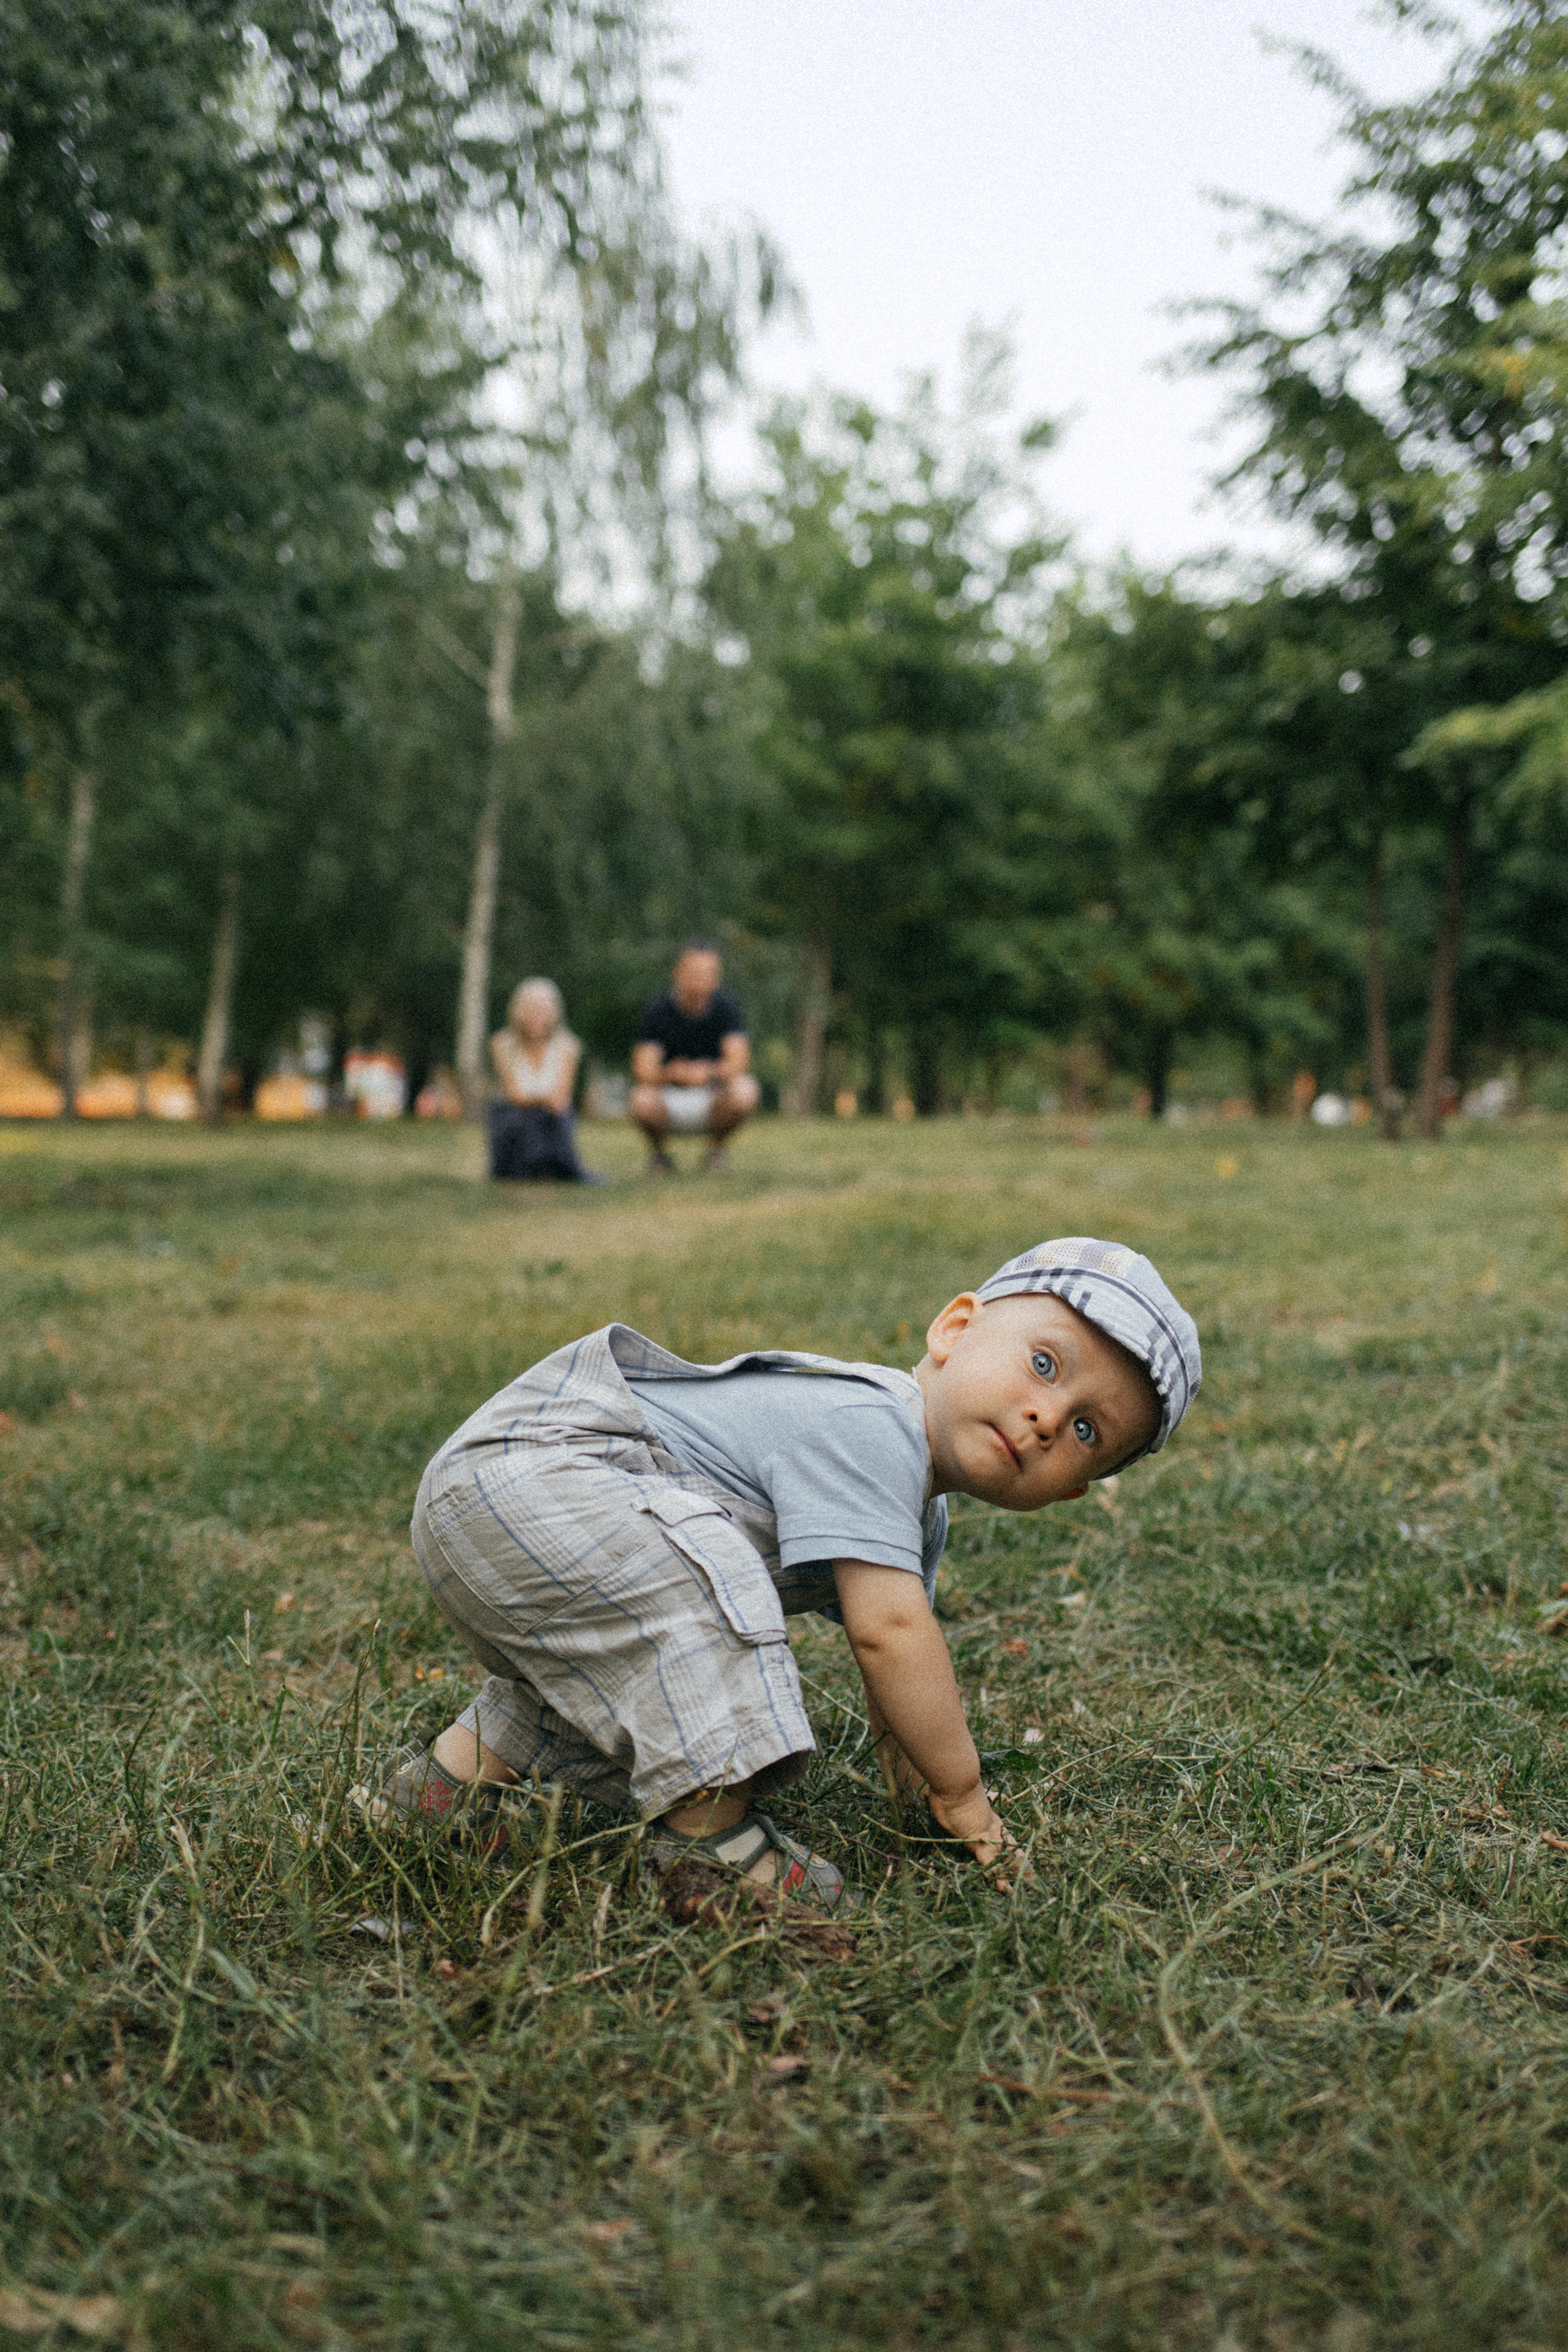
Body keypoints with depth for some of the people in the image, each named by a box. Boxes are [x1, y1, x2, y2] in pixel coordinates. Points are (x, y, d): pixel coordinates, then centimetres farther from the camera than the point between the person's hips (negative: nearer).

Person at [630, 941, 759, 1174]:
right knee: (643, 1101, -34)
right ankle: (658, 1149, 1)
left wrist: (709, 1072, -42)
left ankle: (716, 1147, 0)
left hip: (711, 1098, 1)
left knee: (744, 1091, -31)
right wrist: (671, 1073, -44)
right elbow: (643, 1071, -22)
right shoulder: (658, 1009, -14)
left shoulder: (725, 1006, -11)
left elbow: (739, 1061, -21)